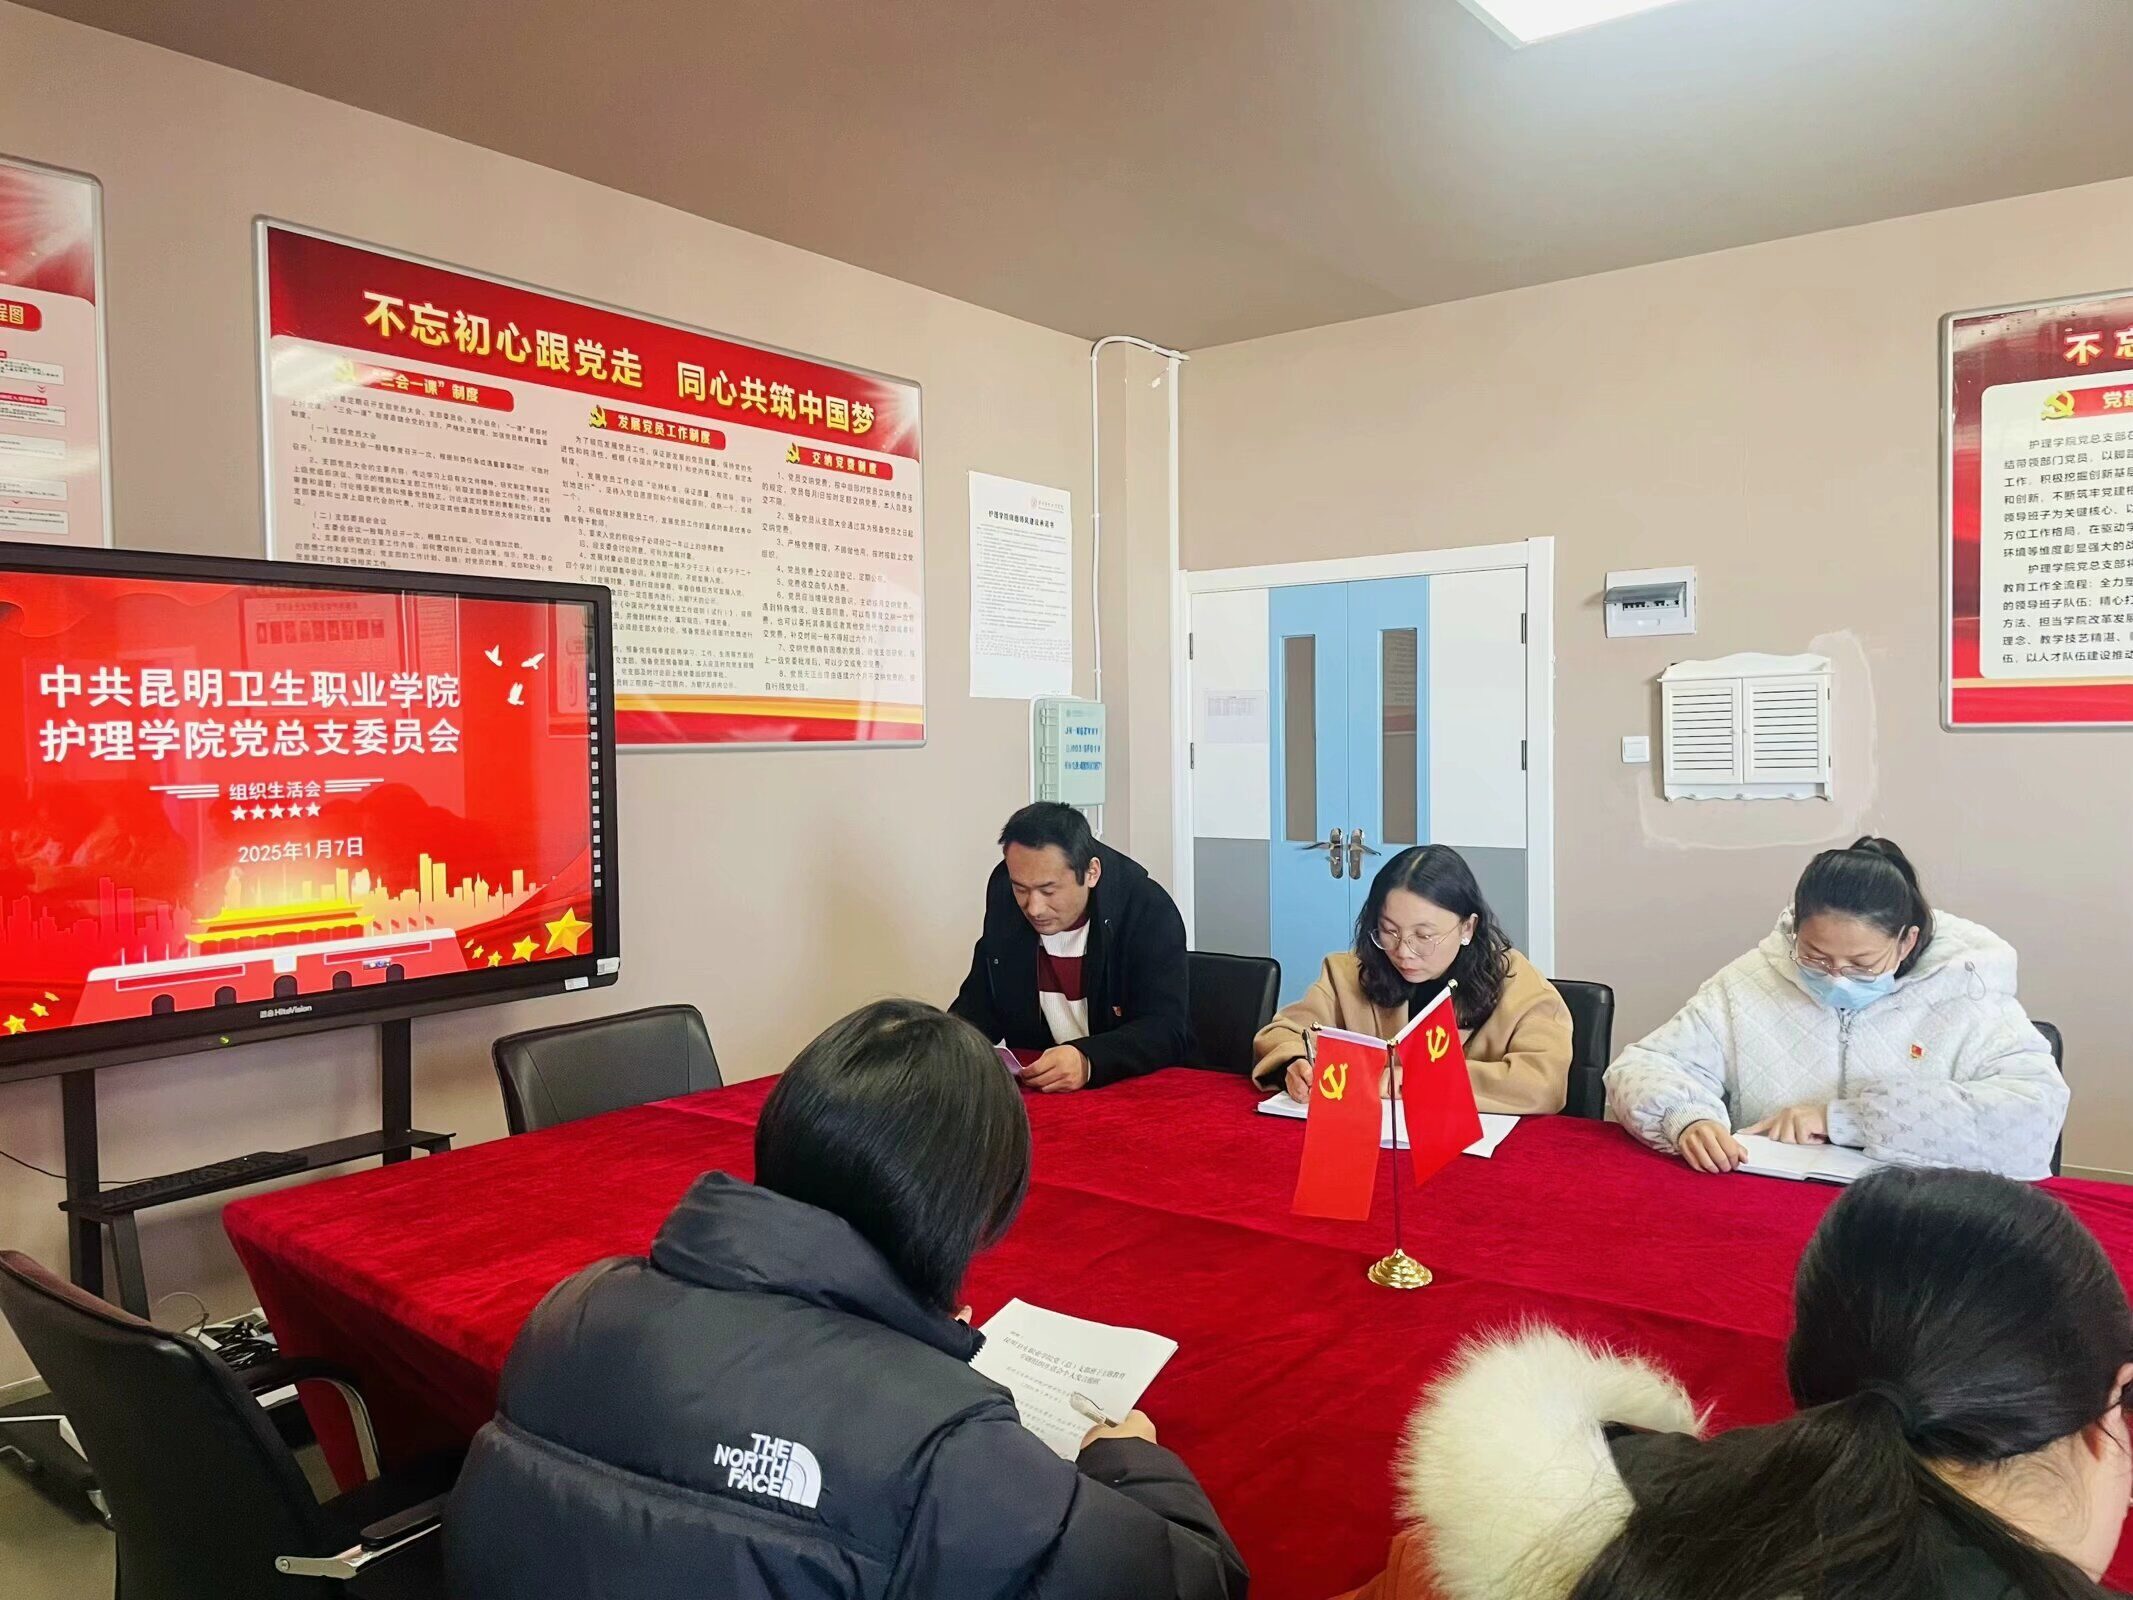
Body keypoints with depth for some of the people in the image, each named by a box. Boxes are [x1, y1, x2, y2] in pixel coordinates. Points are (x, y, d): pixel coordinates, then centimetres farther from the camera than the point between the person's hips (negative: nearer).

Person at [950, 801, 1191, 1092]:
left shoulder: (1151, 911, -17)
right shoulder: (1003, 895, -3)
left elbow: (1170, 1031, -22)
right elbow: (979, 1002, 6)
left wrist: (1087, 1061, -38)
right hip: (1029, 1088, 4)